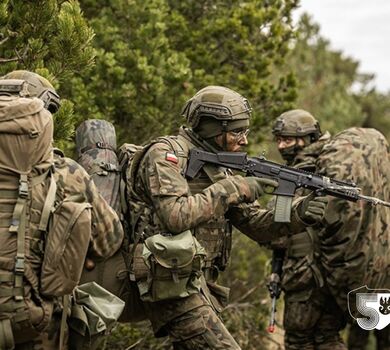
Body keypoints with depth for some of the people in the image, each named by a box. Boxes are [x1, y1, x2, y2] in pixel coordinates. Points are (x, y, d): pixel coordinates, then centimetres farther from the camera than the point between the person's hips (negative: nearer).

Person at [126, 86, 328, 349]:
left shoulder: (217, 166, 16)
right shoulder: (166, 153, -9)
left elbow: (257, 223, 13)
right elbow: (175, 216, -24)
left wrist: (298, 215, -6)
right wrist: (232, 189, -18)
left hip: (200, 285, 9)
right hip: (172, 285, -9)